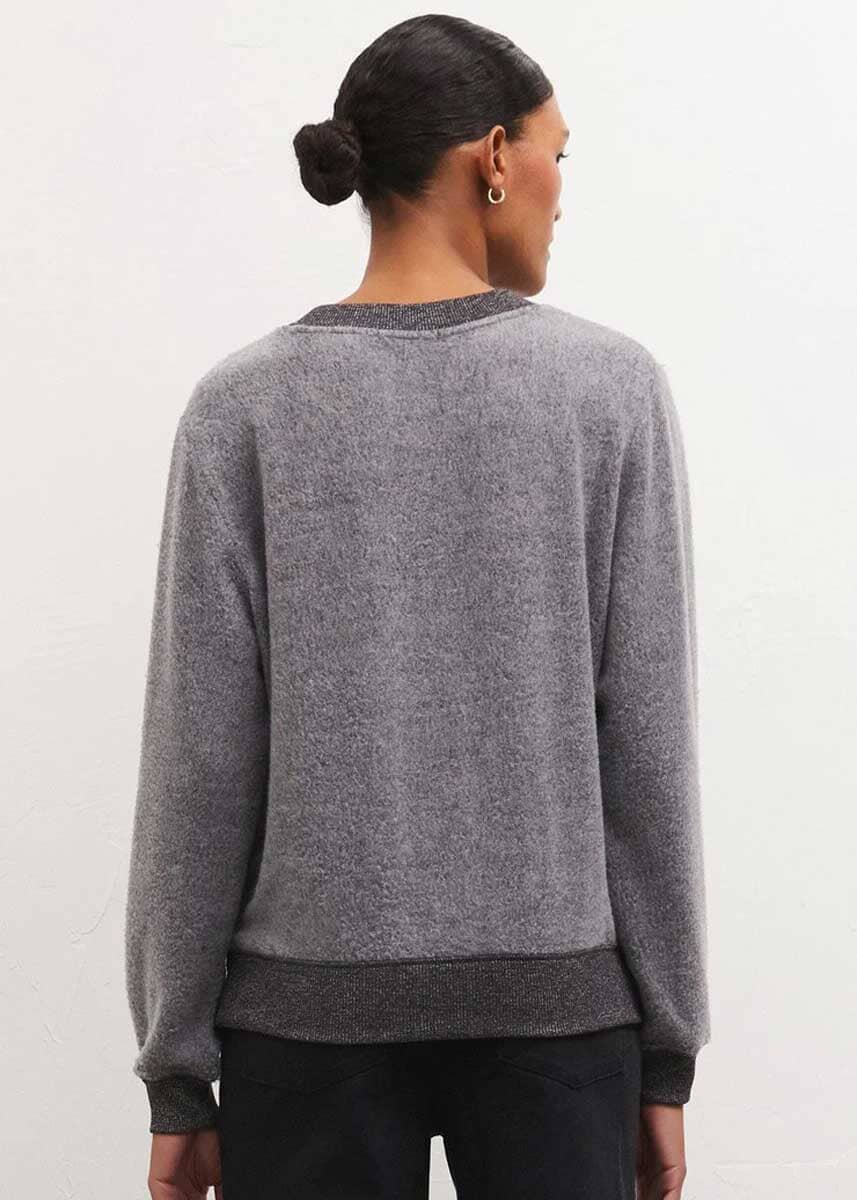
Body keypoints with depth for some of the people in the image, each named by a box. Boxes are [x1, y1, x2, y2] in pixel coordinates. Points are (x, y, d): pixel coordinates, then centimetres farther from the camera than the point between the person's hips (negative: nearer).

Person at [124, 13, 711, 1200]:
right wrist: (667, 1048, 3)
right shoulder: (611, 389, -5)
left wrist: (177, 1072, 1)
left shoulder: (244, 408, -5)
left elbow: (200, 764, -7)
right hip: (558, 1001, 0)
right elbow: (648, 744, -6)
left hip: (311, 1006, 0)